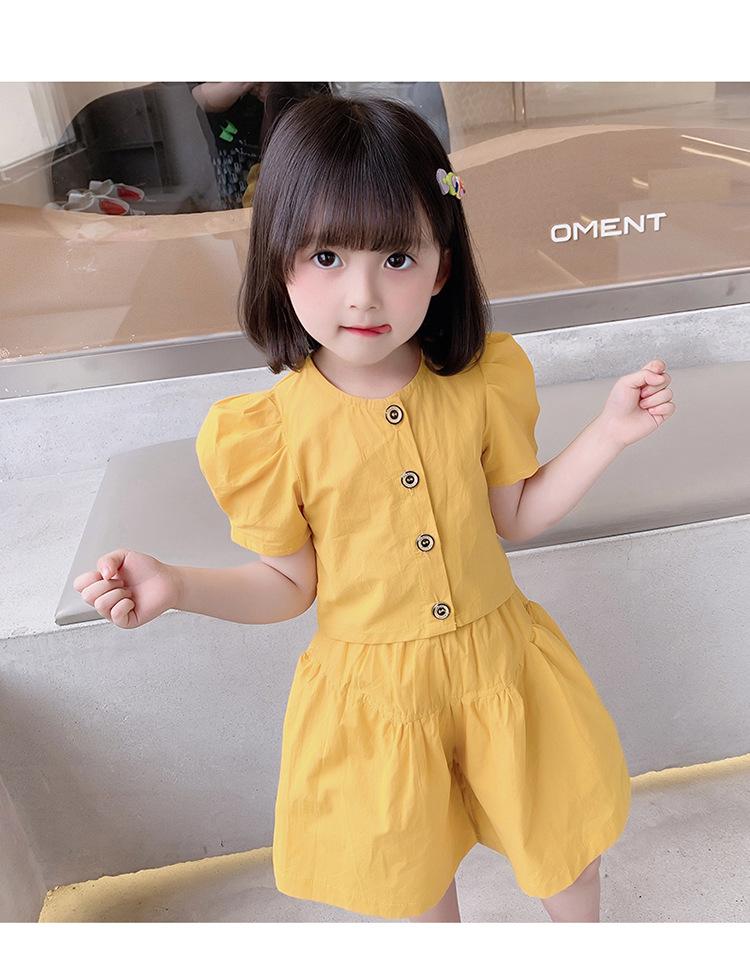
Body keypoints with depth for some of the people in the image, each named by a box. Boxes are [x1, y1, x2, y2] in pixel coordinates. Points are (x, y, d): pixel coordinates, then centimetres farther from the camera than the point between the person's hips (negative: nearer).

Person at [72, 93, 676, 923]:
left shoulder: (482, 382, -11)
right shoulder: (270, 430, -17)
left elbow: (516, 515, 1)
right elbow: (291, 584, -7)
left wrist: (610, 431, -8)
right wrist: (177, 586, -22)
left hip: (496, 659, 2)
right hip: (373, 689, -1)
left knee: (561, 835, 25)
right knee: (413, 875, 22)